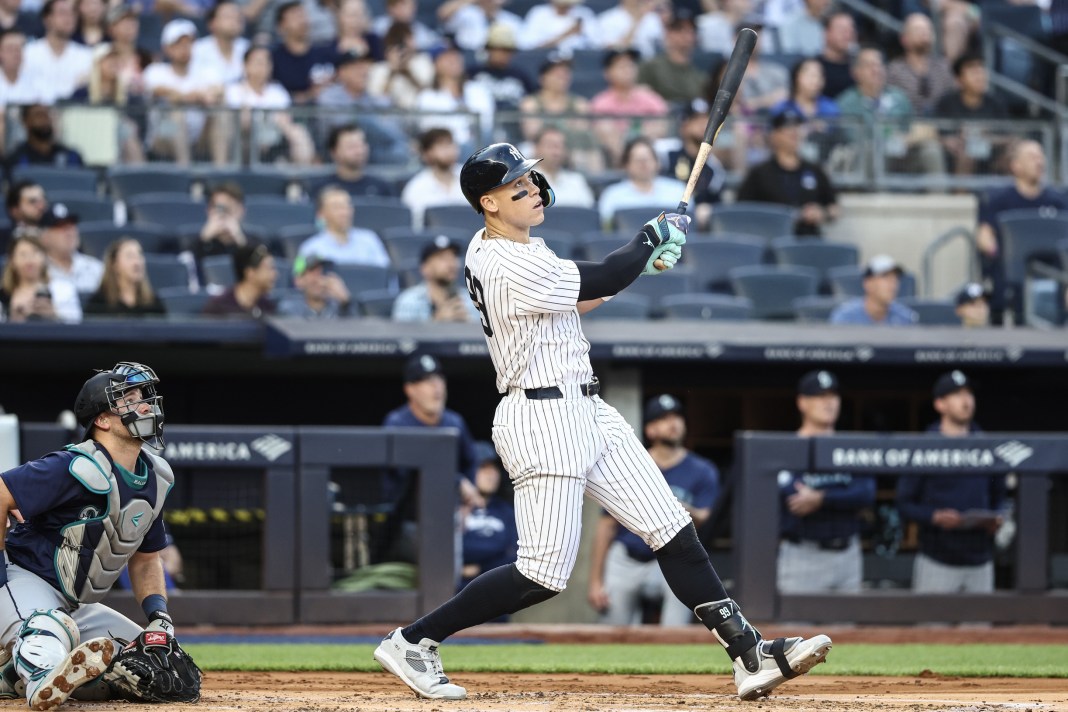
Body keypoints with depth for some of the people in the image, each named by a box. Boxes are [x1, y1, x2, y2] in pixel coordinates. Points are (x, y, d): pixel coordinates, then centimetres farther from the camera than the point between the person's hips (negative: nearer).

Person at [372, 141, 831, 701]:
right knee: (543, 575, -8)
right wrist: (654, 238, 4)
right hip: (541, 419, -10)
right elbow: (598, 284, -13)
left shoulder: (491, 249, 11)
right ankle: (412, 642, 4)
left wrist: (644, 261, 10)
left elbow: (571, 299, 21)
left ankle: (749, 654, 2)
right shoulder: (512, 268, -20)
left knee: (673, 531, 4)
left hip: (585, 412, 10)